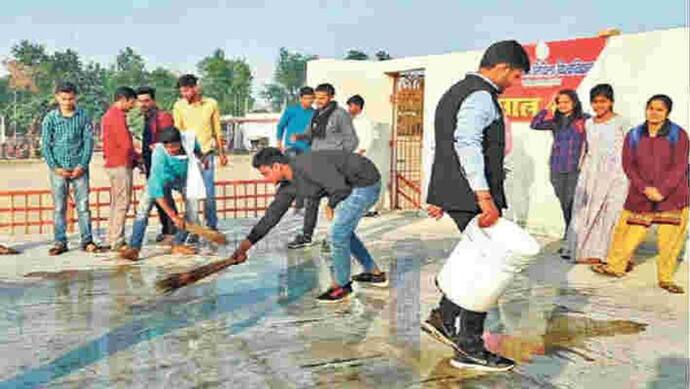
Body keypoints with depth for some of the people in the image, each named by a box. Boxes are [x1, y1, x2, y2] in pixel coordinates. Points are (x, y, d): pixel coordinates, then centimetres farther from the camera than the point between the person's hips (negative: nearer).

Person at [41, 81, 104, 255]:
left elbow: (89, 141, 0)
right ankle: (60, 242, 11)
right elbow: (45, 144, 2)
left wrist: (83, 165, -7)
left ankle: (87, 241, 7)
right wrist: (54, 167, -7)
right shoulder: (50, 118, 2)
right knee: (59, 207, 5)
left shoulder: (83, 116, 1)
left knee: (83, 205, 1)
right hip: (58, 169, 0)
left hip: (79, 168, 0)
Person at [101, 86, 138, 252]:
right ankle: (117, 242, -3)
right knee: (122, 204, -6)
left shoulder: (108, 115, 17)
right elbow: (126, 145, -18)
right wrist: (137, 157, 0)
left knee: (116, 203, 14)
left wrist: (133, 157, 9)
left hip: (112, 163, 10)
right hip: (121, 165, -10)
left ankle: (111, 239, 19)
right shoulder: (118, 117, -15)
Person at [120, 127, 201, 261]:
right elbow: (157, 189, -41)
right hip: (161, 178, -3)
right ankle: (134, 248, -18)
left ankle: (178, 244, 2)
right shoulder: (159, 155, -39)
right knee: (144, 207, -19)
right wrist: (173, 215, -42)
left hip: (183, 177, 4)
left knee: (192, 207, -10)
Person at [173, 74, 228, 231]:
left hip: (207, 153, 0)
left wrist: (221, 153, 12)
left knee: (209, 193, 3)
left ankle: (212, 226, 16)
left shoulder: (211, 104, 1)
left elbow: (217, 131, 10)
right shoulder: (179, 106, -1)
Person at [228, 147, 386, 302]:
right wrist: (247, 244, 7)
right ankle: (375, 273, 33)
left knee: (338, 233, -8)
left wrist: (331, 205, -7)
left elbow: (341, 188, -28)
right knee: (343, 231, 22)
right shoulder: (289, 185, 4)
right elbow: (272, 214, 8)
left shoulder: (307, 165, -26)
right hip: (358, 184, 10)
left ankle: (341, 286, 11)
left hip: (365, 183, -10)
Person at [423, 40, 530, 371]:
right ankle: (469, 349, 6)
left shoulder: (455, 91, 20)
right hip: (472, 197, -10)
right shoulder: (482, 97, -12)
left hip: (451, 192, 10)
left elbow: (445, 144, 23)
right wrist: (484, 196, -30)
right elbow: (467, 144, -28)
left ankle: (444, 317, 23)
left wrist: (439, 196, 25)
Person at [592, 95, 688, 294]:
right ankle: (615, 266, 26)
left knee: (670, 239, 2)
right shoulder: (633, 136, 4)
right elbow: (628, 166, 1)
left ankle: (665, 278, 17)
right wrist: (645, 188, -12)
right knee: (630, 233, 7)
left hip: (672, 196, -1)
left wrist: (662, 191, -16)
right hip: (640, 196, 2)